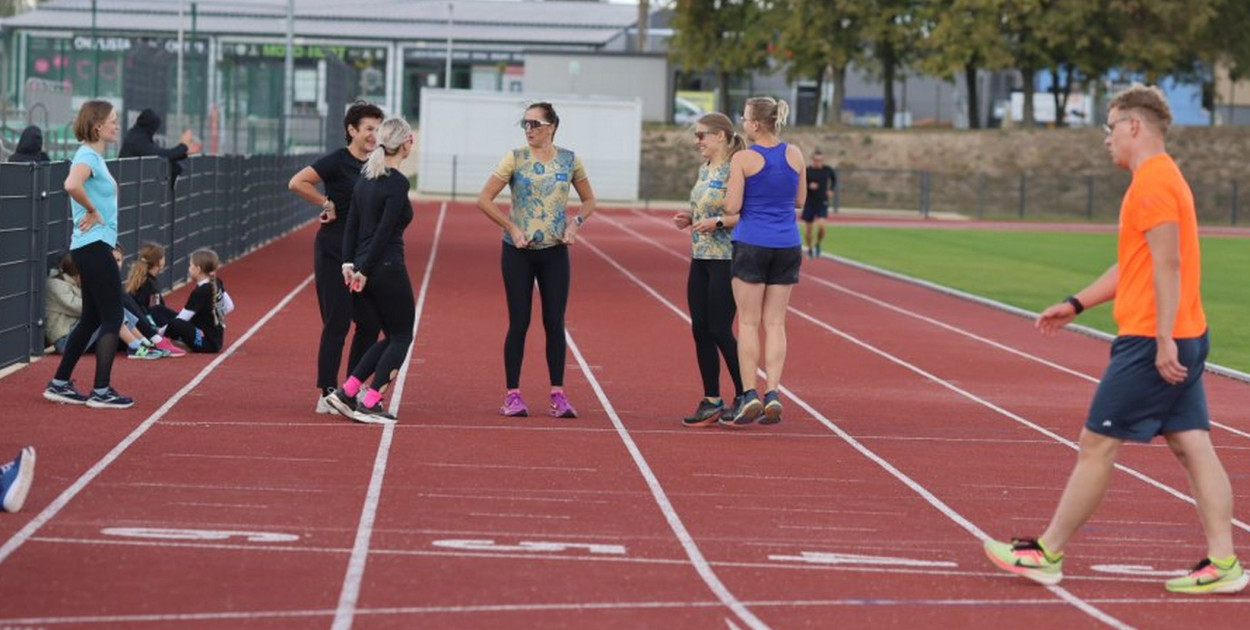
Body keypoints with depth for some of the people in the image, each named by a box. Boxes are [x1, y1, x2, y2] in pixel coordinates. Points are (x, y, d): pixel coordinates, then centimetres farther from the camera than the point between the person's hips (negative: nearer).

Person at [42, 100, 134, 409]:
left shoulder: (95, 157, 14)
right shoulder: (87, 156, -15)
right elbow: (72, 185, -36)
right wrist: (93, 211, -21)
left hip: (93, 248, 10)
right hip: (94, 247, -10)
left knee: (92, 318, 14)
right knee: (113, 317, -5)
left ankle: (59, 384, 19)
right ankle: (101, 390, -2)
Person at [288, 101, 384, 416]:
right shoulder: (338, 161, -10)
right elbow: (297, 183, -20)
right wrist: (327, 204, -13)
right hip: (333, 253, -7)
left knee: (370, 322, 7)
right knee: (337, 323, -6)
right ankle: (327, 395, -1)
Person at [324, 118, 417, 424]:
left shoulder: (365, 177, 11)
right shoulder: (397, 183, -14)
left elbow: (352, 224, 9)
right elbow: (384, 232, -18)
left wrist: (349, 262, 6)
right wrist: (364, 270, -13)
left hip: (365, 269, 8)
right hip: (388, 270, -8)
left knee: (392, 336, 17)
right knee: (402, 336, 5)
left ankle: (346, 392, 9)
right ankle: (369, 404, -2)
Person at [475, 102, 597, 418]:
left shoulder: (570, 160, 3)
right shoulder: (515, 158, -3)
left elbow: (589, 200, 15)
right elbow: (484, 200, -4)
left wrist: (576, 223, -3)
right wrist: (511, 227, -12)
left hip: (555, 251, 2)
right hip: (519, 251, -2)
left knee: (555, 323, 1)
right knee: (519, 323, -1)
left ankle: (558, 394, 6)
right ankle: (513, 395, 6)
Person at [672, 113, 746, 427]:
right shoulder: (705, 170, 13)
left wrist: (717, 222, -24)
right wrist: (689, 218, 7)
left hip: (725, 260, -9)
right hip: (700, 259, 9)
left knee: (719, 330, -5)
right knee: (700, 329, 8)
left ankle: (744, 396, 7)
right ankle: (711, 401, 15)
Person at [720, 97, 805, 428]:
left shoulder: (742, 159, -10)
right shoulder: (794, 155, 4)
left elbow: (732, 207, -10)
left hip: (752, 244, -4)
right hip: (787, 245, 4)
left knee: (748, 323, 2)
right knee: (775, 323, 7)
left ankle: (749, 395, -2)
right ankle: (772, 394, 1)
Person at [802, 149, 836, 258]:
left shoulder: (827, 170, -4)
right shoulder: (807, 171, -12)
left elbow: (834, 179, 18)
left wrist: (831, 189, 4)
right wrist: (809, 186, -27)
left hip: (822, 203, 0)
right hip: (809, 204, 0)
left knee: (821, 225, -19)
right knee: (807, 229, 6)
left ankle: (818, 244, 9)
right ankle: (809, 248, 32)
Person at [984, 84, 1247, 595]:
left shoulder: (1152, 184, -14)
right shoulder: (1164, 178, 18)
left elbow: (1168, 264, -21)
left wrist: (1164, 341, -24)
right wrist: (1075, 304, 26)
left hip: (1151, 342, -10)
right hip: (1182, 339, 10)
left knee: (1096, 445, -2)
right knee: (1193, 447, 6)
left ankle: (1046, 554, 6)